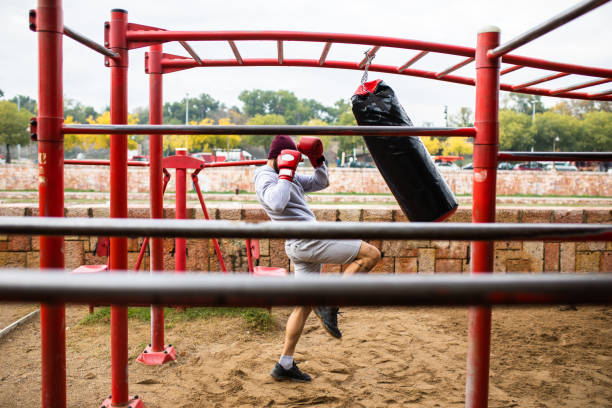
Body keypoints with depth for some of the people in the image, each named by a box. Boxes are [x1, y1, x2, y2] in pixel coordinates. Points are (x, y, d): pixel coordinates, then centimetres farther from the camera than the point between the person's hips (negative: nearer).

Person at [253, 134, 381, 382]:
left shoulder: (291, 178, 22)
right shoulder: (265, 177, -7)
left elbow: (320, 183, 30)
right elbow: (276, 203, -27)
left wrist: (317, 159, 17)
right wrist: (285, 173, -18)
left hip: (303, 248, 10)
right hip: (306, 240, -10)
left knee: (305, 306, 12)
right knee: (371, 254, -9)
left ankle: (284, 366, 17)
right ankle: (329, 304, -10)